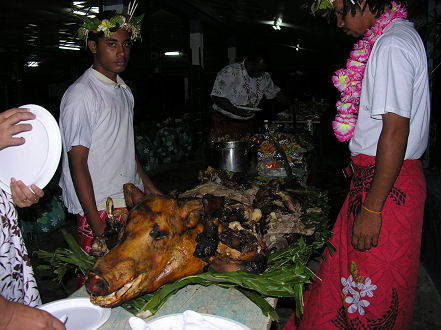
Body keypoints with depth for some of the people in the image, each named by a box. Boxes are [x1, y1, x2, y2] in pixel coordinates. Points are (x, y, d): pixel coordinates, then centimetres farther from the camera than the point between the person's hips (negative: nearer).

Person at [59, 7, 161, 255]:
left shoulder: (124, 91, 12)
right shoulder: (81, 95, -14)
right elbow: (78, 164, -16)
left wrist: (148, 185, 17)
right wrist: (97, 224, -18)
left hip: (133, 202, 7)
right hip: (100, 209, -7)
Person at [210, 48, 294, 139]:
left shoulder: (264, 76, 3)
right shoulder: (229, 72, -16)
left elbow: (276, 93, 15)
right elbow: (217, 98, -19)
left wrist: (292, 107, 5)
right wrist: (237, 111, -27)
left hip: (247, 124, 5)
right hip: (224, 124, -5)